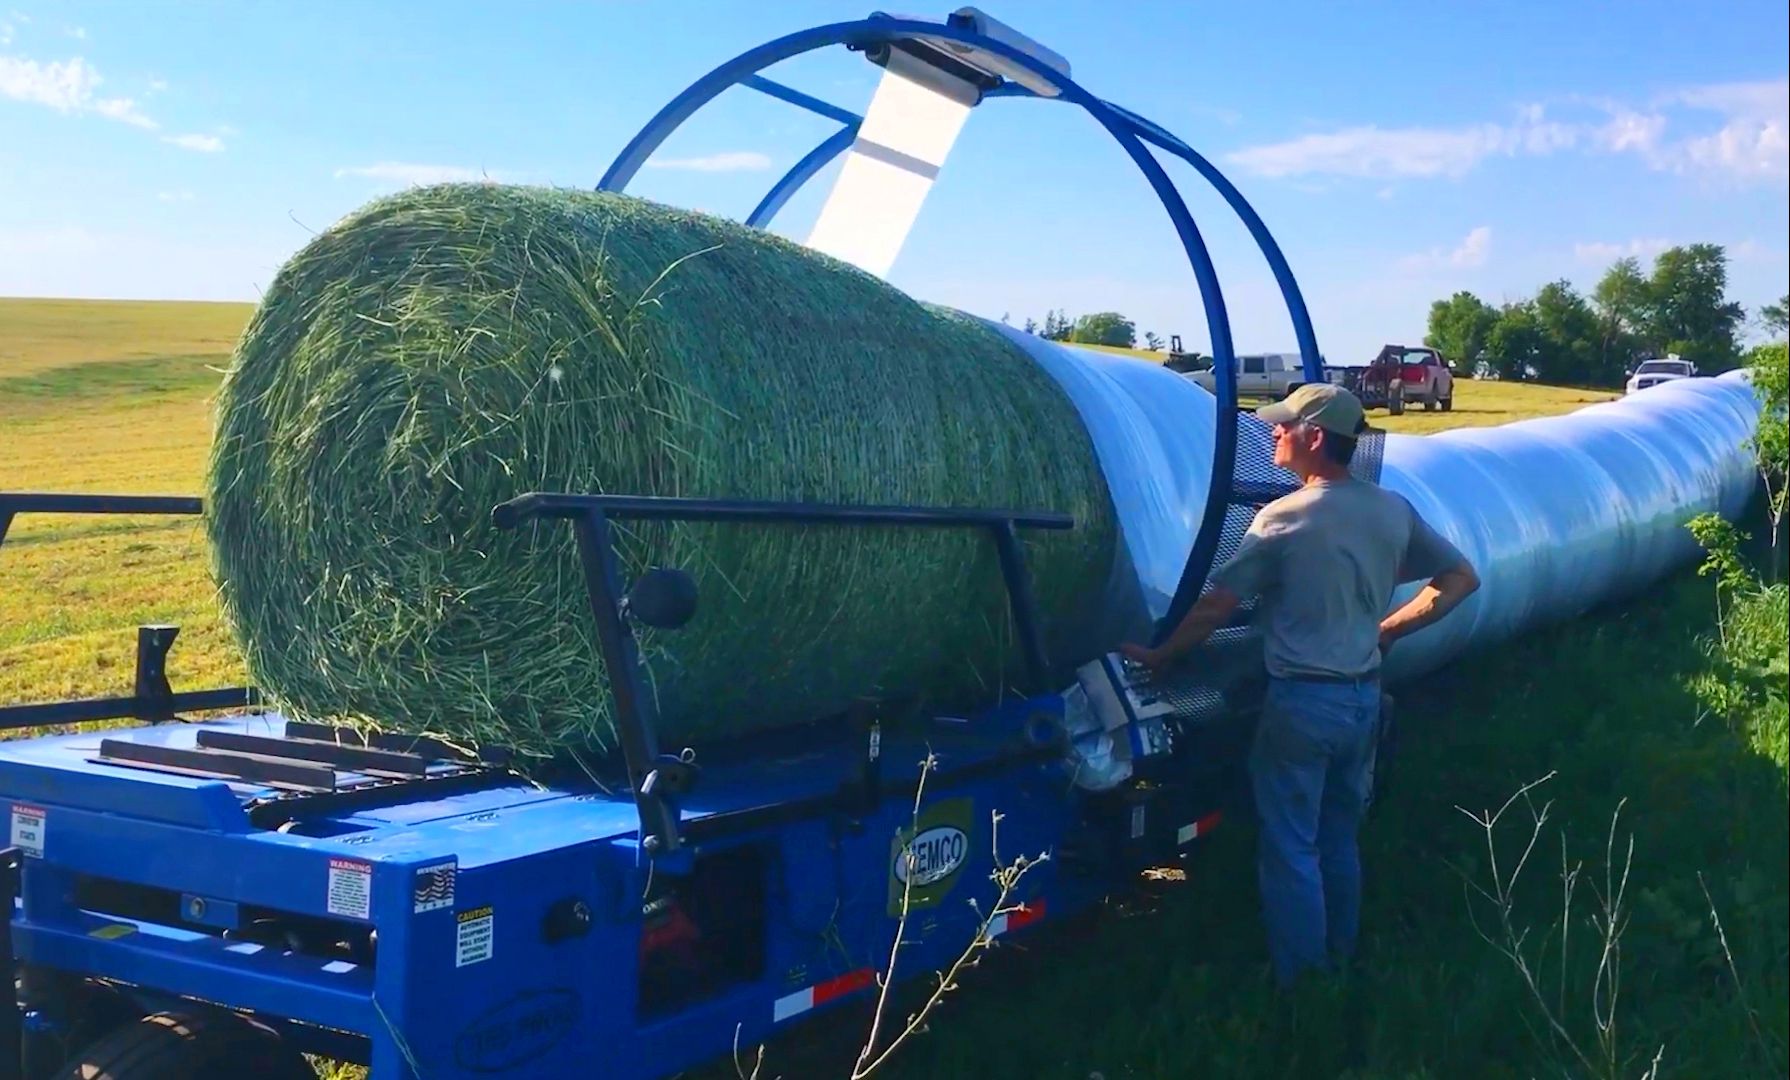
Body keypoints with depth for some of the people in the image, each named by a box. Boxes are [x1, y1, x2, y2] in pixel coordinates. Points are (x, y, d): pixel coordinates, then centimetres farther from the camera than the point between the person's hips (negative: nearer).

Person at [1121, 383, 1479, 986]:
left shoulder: (1283, 519, -14)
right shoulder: (1393, 511, 2)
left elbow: (1216, 607, -11)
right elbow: (1462, 580, 10)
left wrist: (1158, 657, 2)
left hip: (1303, 701, -6)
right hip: (1365, 697, 6)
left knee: (1291, 849, 4)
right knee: (1340, 841, 20)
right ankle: (1342, 964, 30)